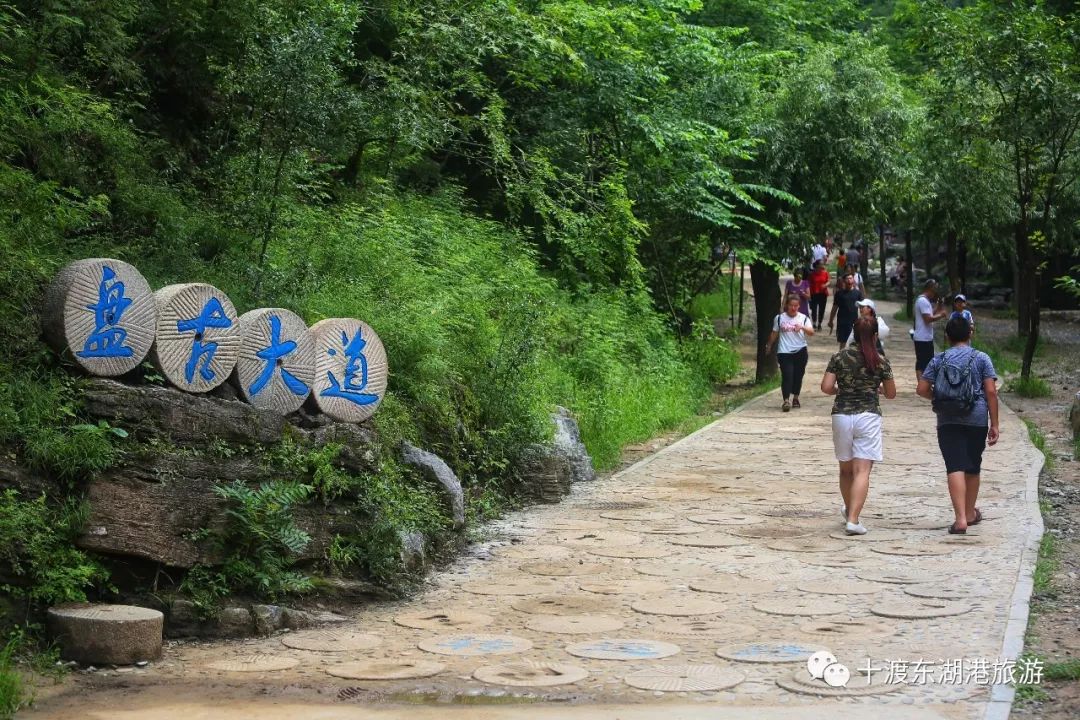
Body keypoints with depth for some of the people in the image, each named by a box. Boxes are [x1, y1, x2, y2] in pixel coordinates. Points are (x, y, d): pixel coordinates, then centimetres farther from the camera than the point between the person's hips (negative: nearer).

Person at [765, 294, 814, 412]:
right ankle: (786, 401, -16)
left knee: (798, 375, 9)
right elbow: (774, 333, 14)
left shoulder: (803, 318, 2)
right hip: (784, 352, -2)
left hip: (800, 352, 2)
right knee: (787, 376, -12)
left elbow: (811, 332, -11)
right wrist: (769, 346, 20)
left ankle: (795, 398, 26)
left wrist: (802, 327, -30)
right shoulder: (779, 318, 2)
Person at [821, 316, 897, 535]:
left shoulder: (840, 357, 1)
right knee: (862, 471, -6)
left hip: (842, 415, 3)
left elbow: (826, 387, -3)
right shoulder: (881, 361, -2)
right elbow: (891, 394, 6)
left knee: (846, 469, 18)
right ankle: (853, 520, -16)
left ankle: (849, 511, 37)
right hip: (868, 416, -2)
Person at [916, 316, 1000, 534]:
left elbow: (922, 389, 1)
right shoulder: (981, 358, 1)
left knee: (955, 468, -6)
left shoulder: (938, 360, 4)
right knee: (973, 468, 16)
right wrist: (994, 424, 0)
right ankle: (970, 513, 32)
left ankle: (961, 519, -18)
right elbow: (991, 391, -4)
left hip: (948, 421, -1)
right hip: (977, 419, 1)